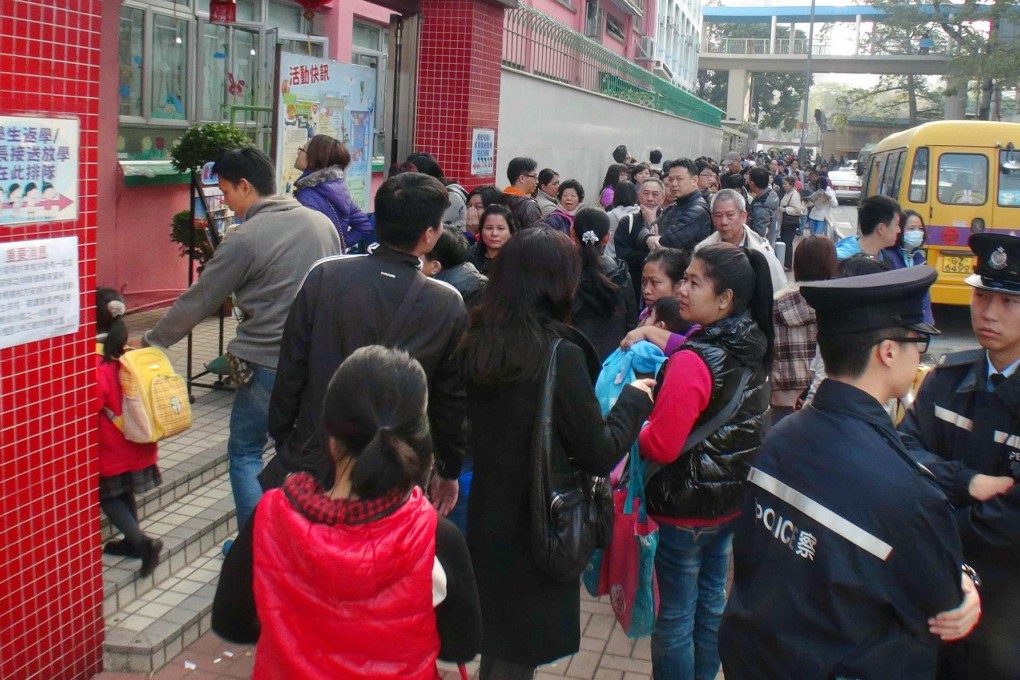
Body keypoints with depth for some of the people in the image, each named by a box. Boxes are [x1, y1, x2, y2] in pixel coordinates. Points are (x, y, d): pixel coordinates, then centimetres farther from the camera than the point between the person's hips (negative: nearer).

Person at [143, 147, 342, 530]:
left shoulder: (245, 239, -12)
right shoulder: (321, 222, 5)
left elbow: (199, 301, -5)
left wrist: (152, 341, 8)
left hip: (267, 364, -5)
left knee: (245, 453, 11)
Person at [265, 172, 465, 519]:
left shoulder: (324, 276, -10)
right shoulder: (448, 305, -10)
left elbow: (291, 370, -5)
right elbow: (451, 399, -1)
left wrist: (282, 439, 10)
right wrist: (449, 471, 13)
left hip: (312, 464, 1)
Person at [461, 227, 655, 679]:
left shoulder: (478, 344, -2)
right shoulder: (560, 354, -23)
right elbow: (600, 454, -17)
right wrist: (634, 399, 0)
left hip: (489, 519, 6)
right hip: (539, 529, -6)